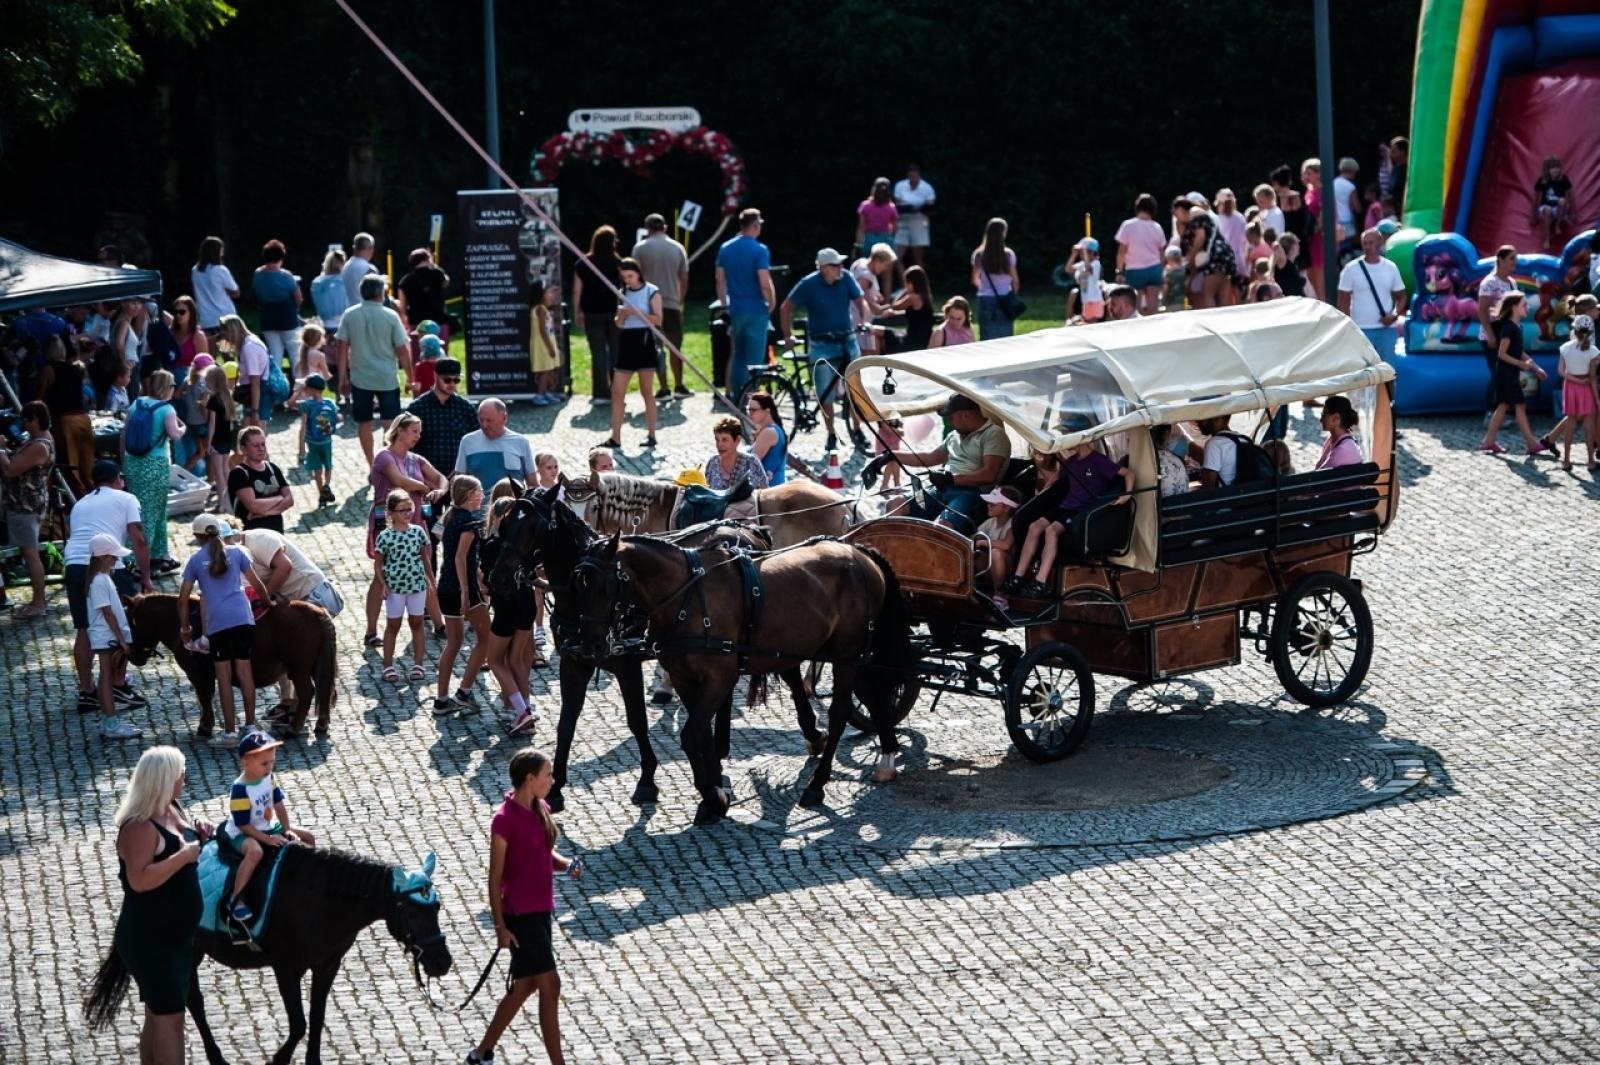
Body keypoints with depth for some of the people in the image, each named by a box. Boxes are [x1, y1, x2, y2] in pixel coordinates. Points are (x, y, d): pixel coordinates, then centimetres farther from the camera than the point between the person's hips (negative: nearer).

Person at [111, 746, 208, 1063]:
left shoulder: (172, 810, 6)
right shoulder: (140, 826, -23)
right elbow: (140, 880, -33)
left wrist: (199, 837, 3)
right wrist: (184, 855, -28)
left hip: (177, 935, 9)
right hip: (150, 940, -9)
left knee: (159, 1014, 17)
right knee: (170, 1016, -6)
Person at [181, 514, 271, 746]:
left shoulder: (195, 560, 7)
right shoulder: (236, 552, 11)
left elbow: (183, 597, 7)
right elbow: (256, 584, 12)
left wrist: (184, 627, 17)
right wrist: (267, 603, 29)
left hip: (217, 622, -2)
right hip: (243, 617, 2)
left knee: (224, 676, 3)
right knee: (245, 670, 10)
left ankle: (229, 731, 4)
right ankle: (251, 724, 13)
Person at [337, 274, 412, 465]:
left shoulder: (350, 315, -4)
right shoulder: (390, 316, -9)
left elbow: (343, 347, -1)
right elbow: (402, 349, -7)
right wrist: (410, 377, 4)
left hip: (360, 378, 2)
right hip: (387, 378, -2)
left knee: (364, 423, 11)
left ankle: (372, 467, 12)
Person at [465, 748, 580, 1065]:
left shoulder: (539, 810, 6)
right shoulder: (505, 819, -18)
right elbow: (495, 877, -15)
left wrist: (566, 864, -2)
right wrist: (500, 926, -15)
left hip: (541, 910, 9)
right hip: (520, 914, -9)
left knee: (524, 987, 16)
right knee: (550, 985, -8)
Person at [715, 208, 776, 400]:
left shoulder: (725, 248, 5)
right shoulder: (759, 250, -13)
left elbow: (720, 280, 9)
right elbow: (764, 283, -17)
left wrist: (725, 305, 18)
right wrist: (772, 304, -2)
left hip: (736, 310, 5)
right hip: (756, 311, -5)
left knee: (737, 355, 15)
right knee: (754, 359, 0)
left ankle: (736, 397, 17)